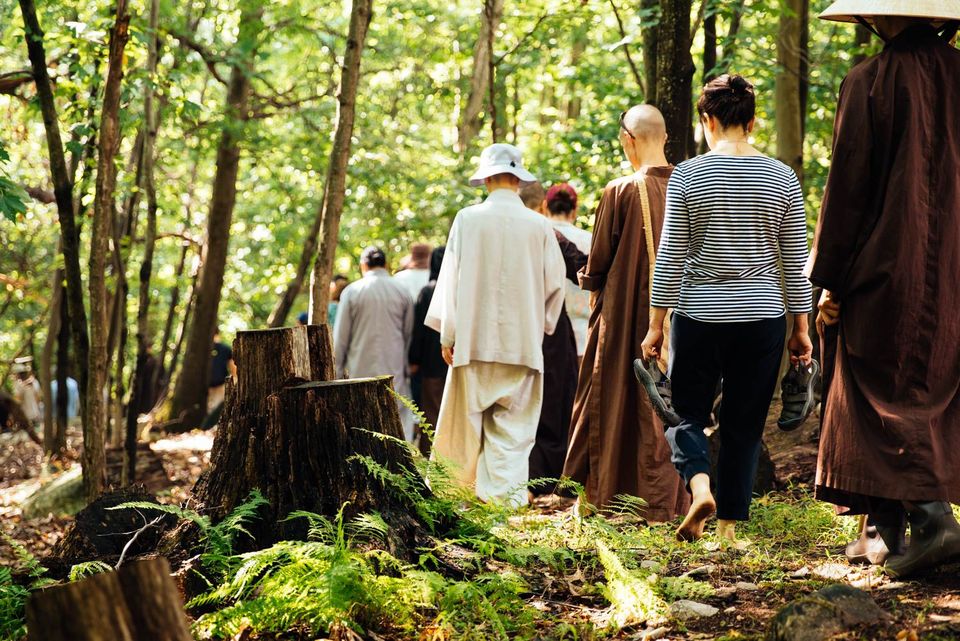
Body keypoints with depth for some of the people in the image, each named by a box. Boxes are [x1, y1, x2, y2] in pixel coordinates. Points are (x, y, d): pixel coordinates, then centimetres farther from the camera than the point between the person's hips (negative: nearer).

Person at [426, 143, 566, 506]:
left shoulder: (468, 219, -4)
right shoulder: (539, 226, -2)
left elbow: (451, 278, -2)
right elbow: (555, 283, 3)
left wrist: (447, 335, 4)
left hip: (473, 337, 0)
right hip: (522, 340, 0)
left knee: (469, 416, 12)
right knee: (514, 422, 4)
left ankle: (469, 485, 18)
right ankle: (507, 493, -4)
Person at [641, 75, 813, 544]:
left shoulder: (687, 176, -5)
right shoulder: (782, 178, 0)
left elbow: (670, 257, -3)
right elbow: (795, 262, 3)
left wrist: (656, 324, 3)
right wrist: (801, 328, 11)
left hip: (698, 314, -1)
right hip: (762, 318, 1)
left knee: (687, 413, 12)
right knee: (744, 424, 9)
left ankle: (700, 485, -14)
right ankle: (730, 526, 9)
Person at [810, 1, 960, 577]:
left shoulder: (871, 82, -9)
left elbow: (847, 188, -9)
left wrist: (828, 282, -4)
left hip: (886, 269, -5)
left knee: (885, 394, 0)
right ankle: (885, 530, 16)